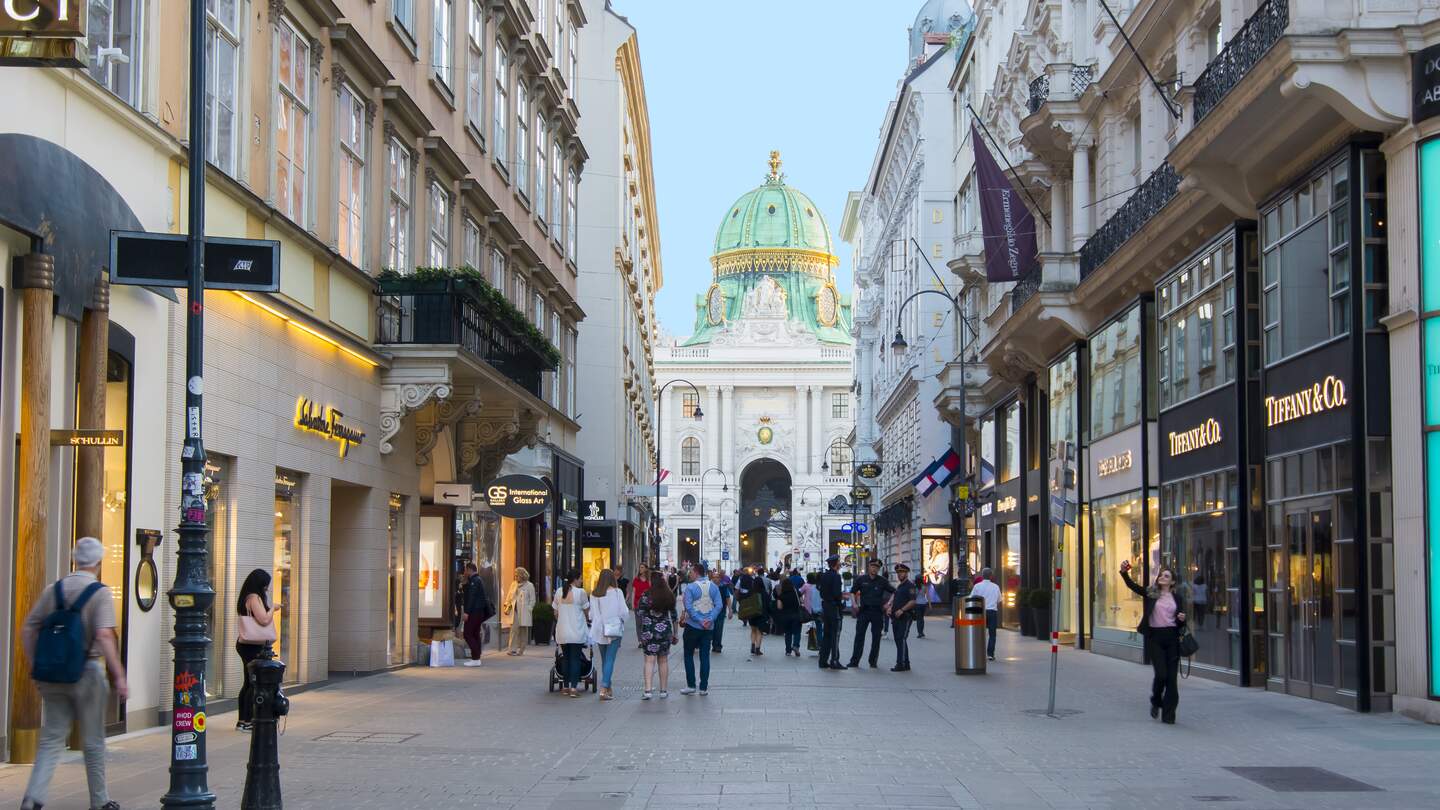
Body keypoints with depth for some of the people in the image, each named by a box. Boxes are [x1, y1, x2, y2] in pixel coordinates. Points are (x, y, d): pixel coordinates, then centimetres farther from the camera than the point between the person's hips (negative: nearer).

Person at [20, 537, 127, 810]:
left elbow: (28, 631, 7)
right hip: (87, 671, -4)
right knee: (93, 741, 9)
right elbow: (104, 636, -21)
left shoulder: (54, 590, 6)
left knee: (51, 739, 9)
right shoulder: (100, 593, -10)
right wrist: (119, 677, -20)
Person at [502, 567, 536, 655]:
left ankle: (521, 650, 11)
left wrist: (528, 610, -10)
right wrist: (507, 606, 3)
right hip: (514, 611, 3)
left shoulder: (529, 586, 0)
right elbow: (509, 597, 15)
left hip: (524, 612, -3)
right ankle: (512, 649, -10)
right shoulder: (513, 584, 12)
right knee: (514, 630, -6)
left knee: (523, 631, 4)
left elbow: (532, 600, -1)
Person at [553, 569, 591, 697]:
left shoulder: (559, 592, 4)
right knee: (575, 659, 1)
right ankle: (574, 687, -5)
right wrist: (587, 621, 19)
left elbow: (556, 613, 9)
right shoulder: (580, 592, -10)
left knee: (566, 658, 15)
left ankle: (566, 686, 19)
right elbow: (586, 611, -2)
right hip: (577, 632, -4)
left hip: (562, 632, 4)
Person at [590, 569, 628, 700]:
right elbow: (623, 612, -8)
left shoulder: (594, 595, 2)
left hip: (599, 630, 4)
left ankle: (607, 687, 22)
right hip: (614, 629, -4)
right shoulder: (617, 592, -9)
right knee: (610, 660, -5)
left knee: (604, 659, 16)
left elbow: (591, 614, 8)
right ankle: (604, 688, -15)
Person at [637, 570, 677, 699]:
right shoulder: (669, 595, 3)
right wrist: (674, 634, 15)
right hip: (665, 630, 3)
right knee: (663, 661, 11)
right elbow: (673, 616, 7)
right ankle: (663, 691, 14)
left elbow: (639, 614, -8)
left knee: (649, 661, -2)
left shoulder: (646, 595, -9)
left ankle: (647, 691, -10)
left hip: (649, 630, -3)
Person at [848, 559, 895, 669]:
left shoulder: (882, 581, 2)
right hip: (863, 611, 0)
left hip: (877, 612, 0)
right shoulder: (861, 579, 3)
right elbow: (852, 592, 13)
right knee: (859, 636, -5)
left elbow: (894, 592, 7)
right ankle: (854, 661, -3)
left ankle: (873, 662, 13)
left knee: (876, 637, 4)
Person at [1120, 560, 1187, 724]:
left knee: (1172, 677, -1)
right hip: (1155, 638, -2)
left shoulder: (1176, 598, 12)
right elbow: (1132, 585, -7)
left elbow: (1180, 624, 16)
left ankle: (1168, 714, 6)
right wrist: (1124, 572, -23)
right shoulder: (1150, 593, 6)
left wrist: (1182, 620, -6)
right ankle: (1156, 702, 19)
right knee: (1161, 674, -11)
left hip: (1171, 638, 2)